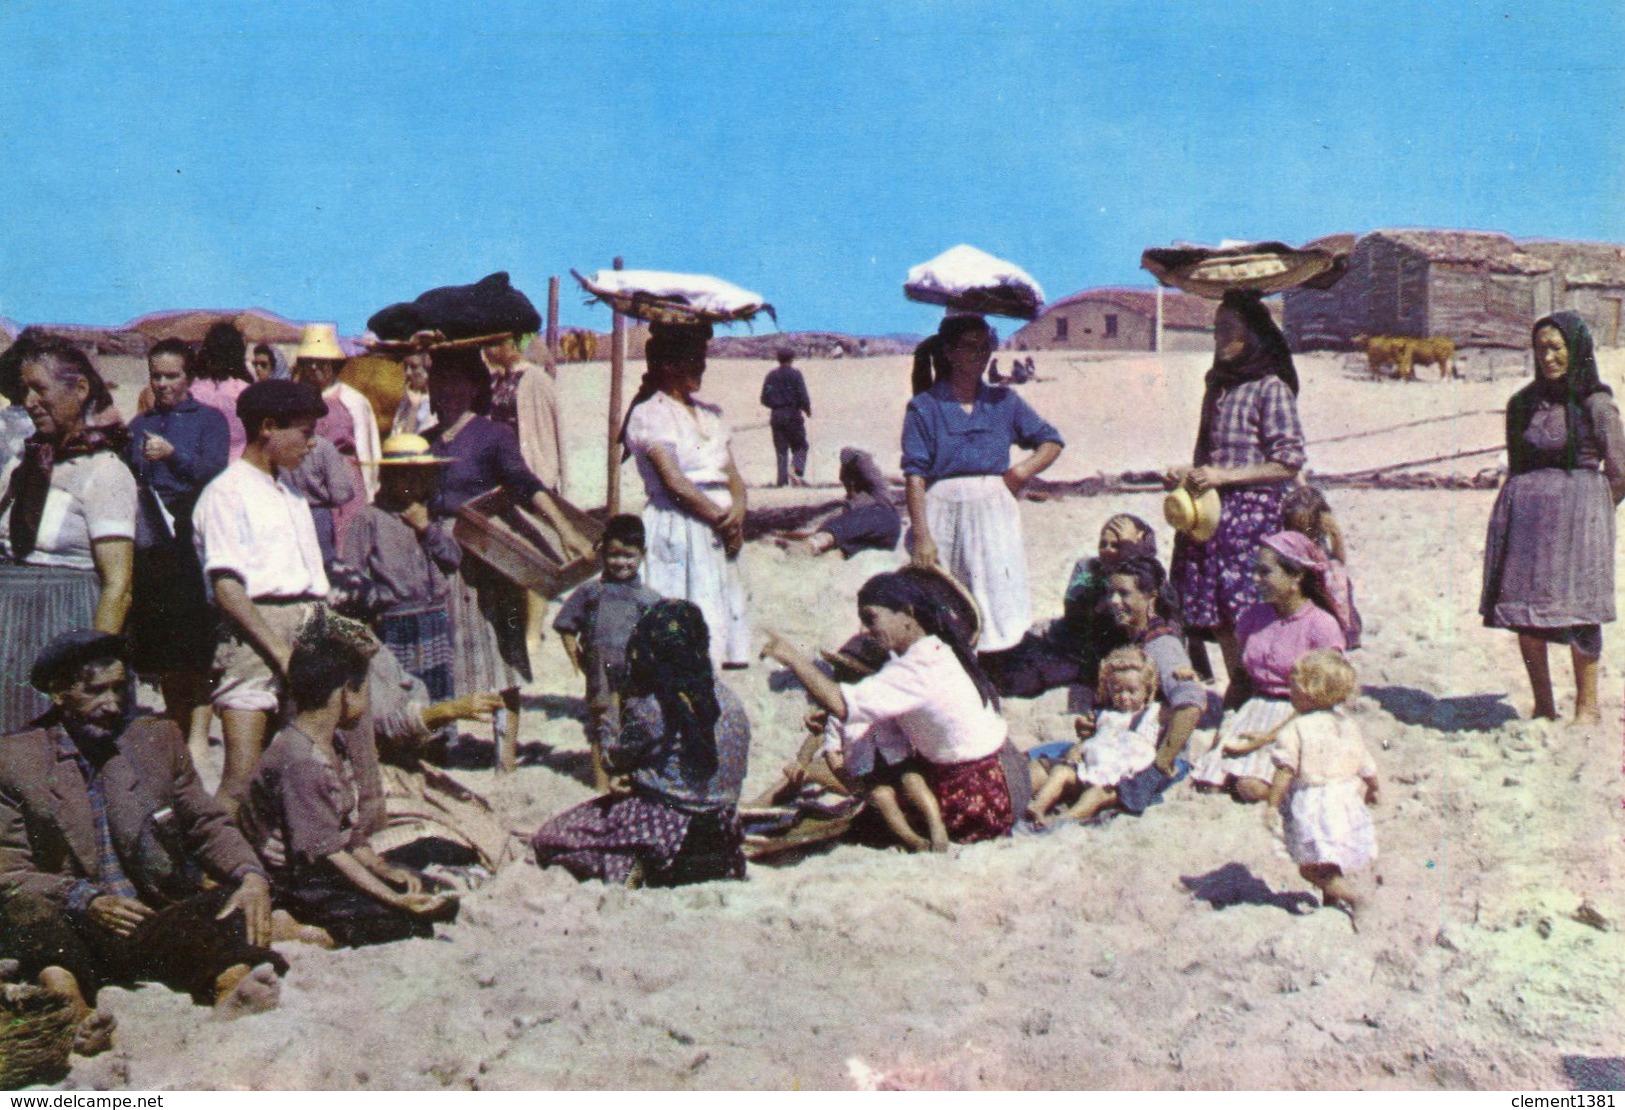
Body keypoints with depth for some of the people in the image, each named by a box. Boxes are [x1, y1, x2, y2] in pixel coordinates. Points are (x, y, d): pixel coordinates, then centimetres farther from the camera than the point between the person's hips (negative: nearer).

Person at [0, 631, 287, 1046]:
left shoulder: (160, 739, 11)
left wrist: (252, 876, -12)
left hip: (158, 928, 2)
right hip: (72, 939, -2)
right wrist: (86, 900, -22)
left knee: (235, 899, -26)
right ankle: (70, 1004, -50)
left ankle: (232, 988, -51)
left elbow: (208, 826, 11)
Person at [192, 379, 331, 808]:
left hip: (308, 630, 7)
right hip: (254, 633, -7)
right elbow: (226, 587, -10)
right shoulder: (227, 492, -2)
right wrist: (280, 649, -15)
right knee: (242, 776, -11)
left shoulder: (291, 490, 21)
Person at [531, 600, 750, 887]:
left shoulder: (649, 707, -18)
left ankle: (626, 868, -4)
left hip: (663, 826, -6)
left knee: (546, 841, 7)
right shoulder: (729, 700, -2)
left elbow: (614, 762, -6)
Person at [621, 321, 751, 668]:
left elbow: (733, 476, 13)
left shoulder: (710, 414, 18)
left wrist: (738, 511, -7)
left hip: (718, 534, 7)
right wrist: (720, 517, -10)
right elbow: (674, 482, -12)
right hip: (678, 531, -7)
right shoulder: (649, 415, -4)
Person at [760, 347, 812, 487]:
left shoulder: (771, 376, 8)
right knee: (800, 446, 7)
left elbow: (764, 399, 8)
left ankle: (782, 480, 0)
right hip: (793, 416, -4)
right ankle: (797, 469, -19)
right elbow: (803, 397, -10)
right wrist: (807, 410, 7)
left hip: (776, 416, 4)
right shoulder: (795, 374, -5)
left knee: (780, 450, 7)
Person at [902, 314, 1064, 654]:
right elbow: (915, 475, -6)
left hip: (994, 514, 3)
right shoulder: (924, 406, 0)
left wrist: (1020, 473, -2)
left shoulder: (1004, 401, 9)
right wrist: (922, 536, -15)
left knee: (997, 608, 1)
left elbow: (1051, 442, 16)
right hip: (943, 515, -3)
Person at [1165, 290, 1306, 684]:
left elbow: (1289, 464, -11)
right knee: (1220, 619, 7)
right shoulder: (1218, 386, 16)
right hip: (1212, 515, 7)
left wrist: (1223, 476, -15)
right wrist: (1187, 473, 7)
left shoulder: (1271, 389, -7)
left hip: (1253, 514, -7)